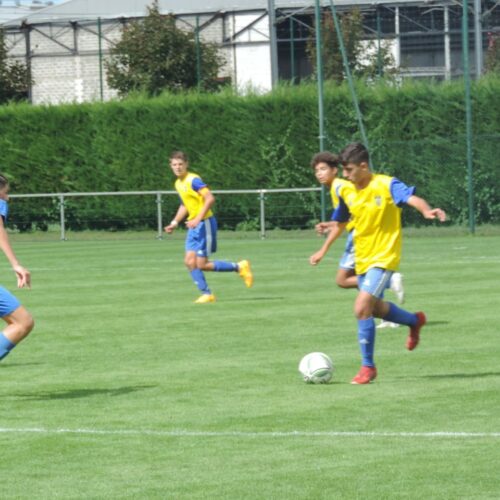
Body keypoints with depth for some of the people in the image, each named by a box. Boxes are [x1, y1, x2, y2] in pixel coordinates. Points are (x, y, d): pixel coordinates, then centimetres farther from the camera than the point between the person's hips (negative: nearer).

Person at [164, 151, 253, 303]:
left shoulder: (193, 180, -16)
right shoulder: (178, 183, 12)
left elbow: (210, 199, -24)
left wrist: (198, 219, -29)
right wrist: (175, 222, 16)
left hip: (204, 223, -9)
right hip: (193, 226, 9)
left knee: (201, 264, -8)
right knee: (189, 261, 0)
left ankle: (239, 267, 6)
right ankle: (206, 294, 8)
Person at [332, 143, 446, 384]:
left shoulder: (386, 185, -16)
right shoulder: (346, 192, 2)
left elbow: (412, 198, -32)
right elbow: (340, 220, 18)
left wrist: (427, 210, -50)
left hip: (384, 257, -7)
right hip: (362, 259, 7)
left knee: (362, 308, -18)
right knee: (375, 308, 21)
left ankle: (368, 367, -4)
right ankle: (415, 321, 50)